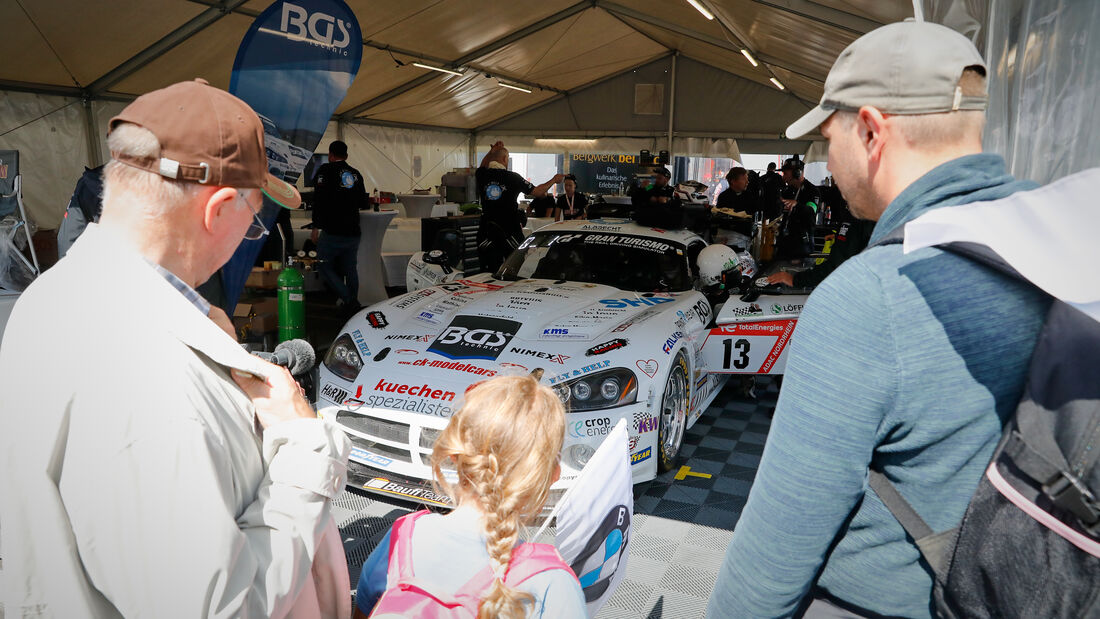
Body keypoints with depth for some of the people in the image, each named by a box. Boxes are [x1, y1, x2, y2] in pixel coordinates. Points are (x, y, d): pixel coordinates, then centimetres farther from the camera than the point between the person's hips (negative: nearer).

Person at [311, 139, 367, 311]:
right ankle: (353, 302, 15)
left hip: (332, 232, -5)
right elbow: (363, 203, 17)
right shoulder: (355, 174, 12)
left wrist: (316, 227, -9)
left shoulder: (326, 170, -2)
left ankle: (347, 298, -10)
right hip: (353, 232, 5)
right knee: (350, 268, 13)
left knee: (324, 266, 5)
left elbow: (319, 199, -11)